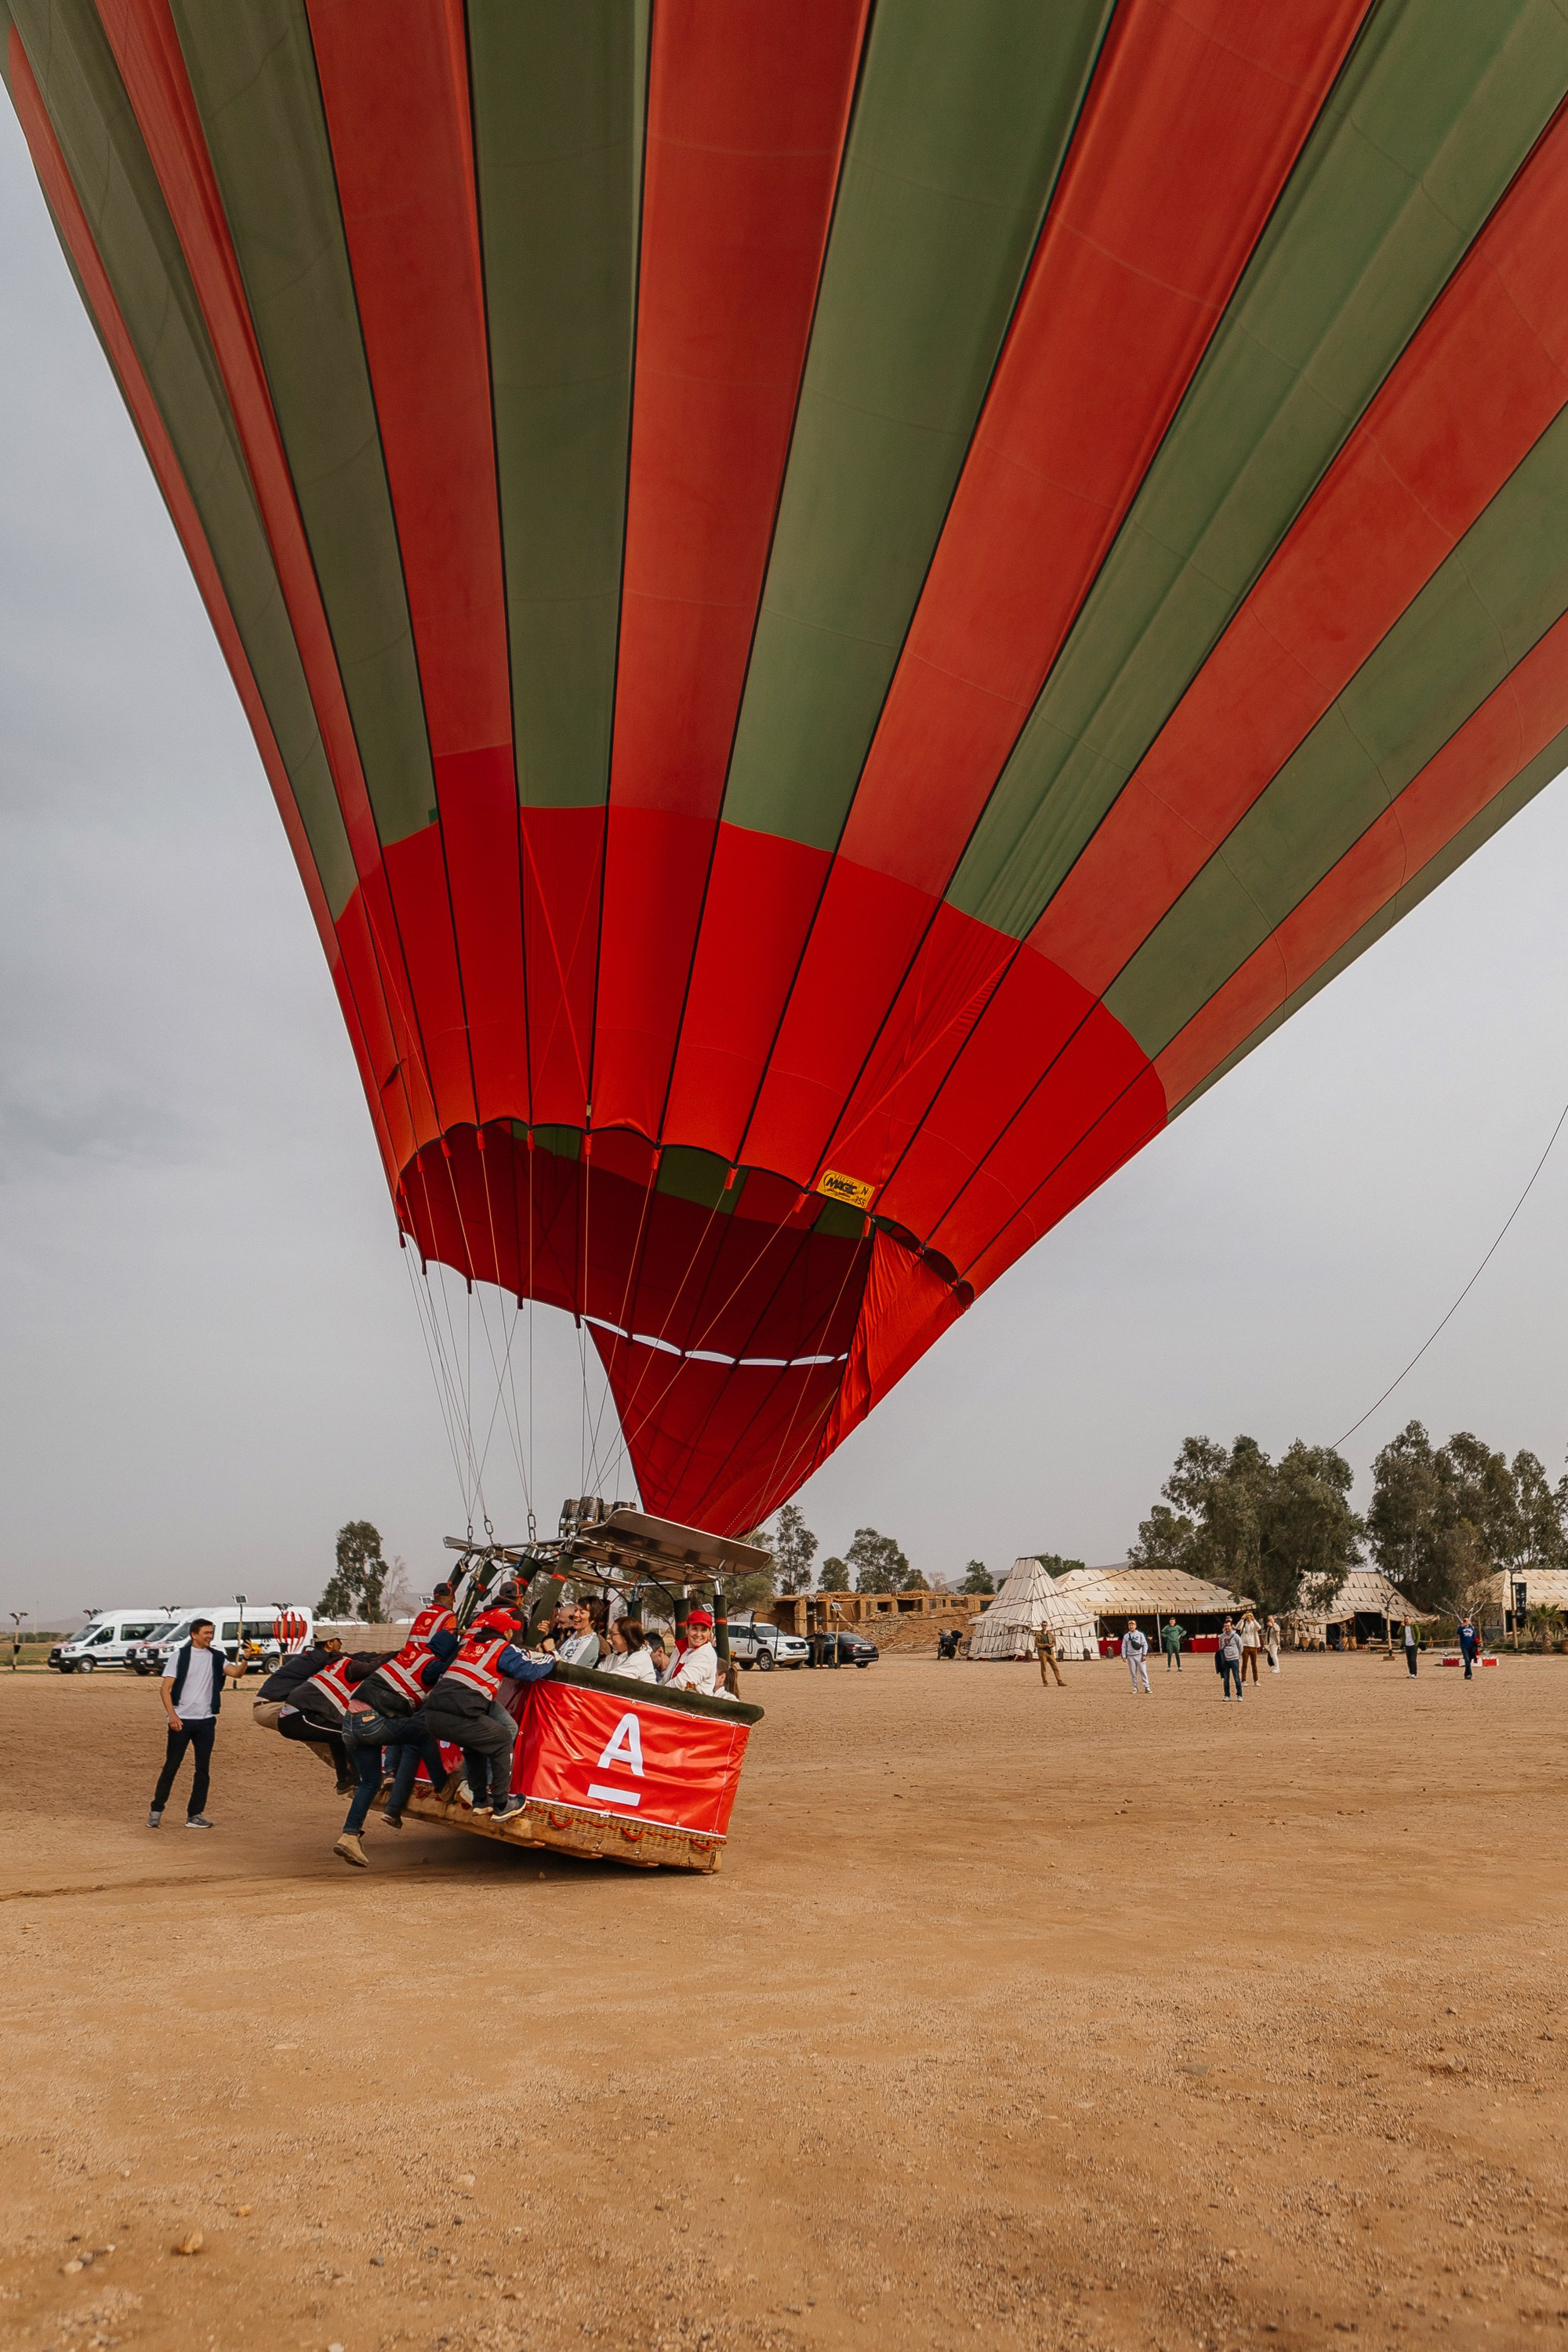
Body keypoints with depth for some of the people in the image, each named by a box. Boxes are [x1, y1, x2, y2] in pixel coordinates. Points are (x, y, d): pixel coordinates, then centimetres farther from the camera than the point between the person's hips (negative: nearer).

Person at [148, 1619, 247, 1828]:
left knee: (203, 1769, 4)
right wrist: (172, 1715, -15)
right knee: (171, 1766, 3)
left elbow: (236, 1673, -7)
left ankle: (195, 1814, 12)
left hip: (206, 1721, 3)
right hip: (181, 1720, -3)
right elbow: (165, 1688, -6)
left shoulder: (216, 1657, 6)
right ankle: (156, 1809, 18)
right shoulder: (180, 1655, -3)